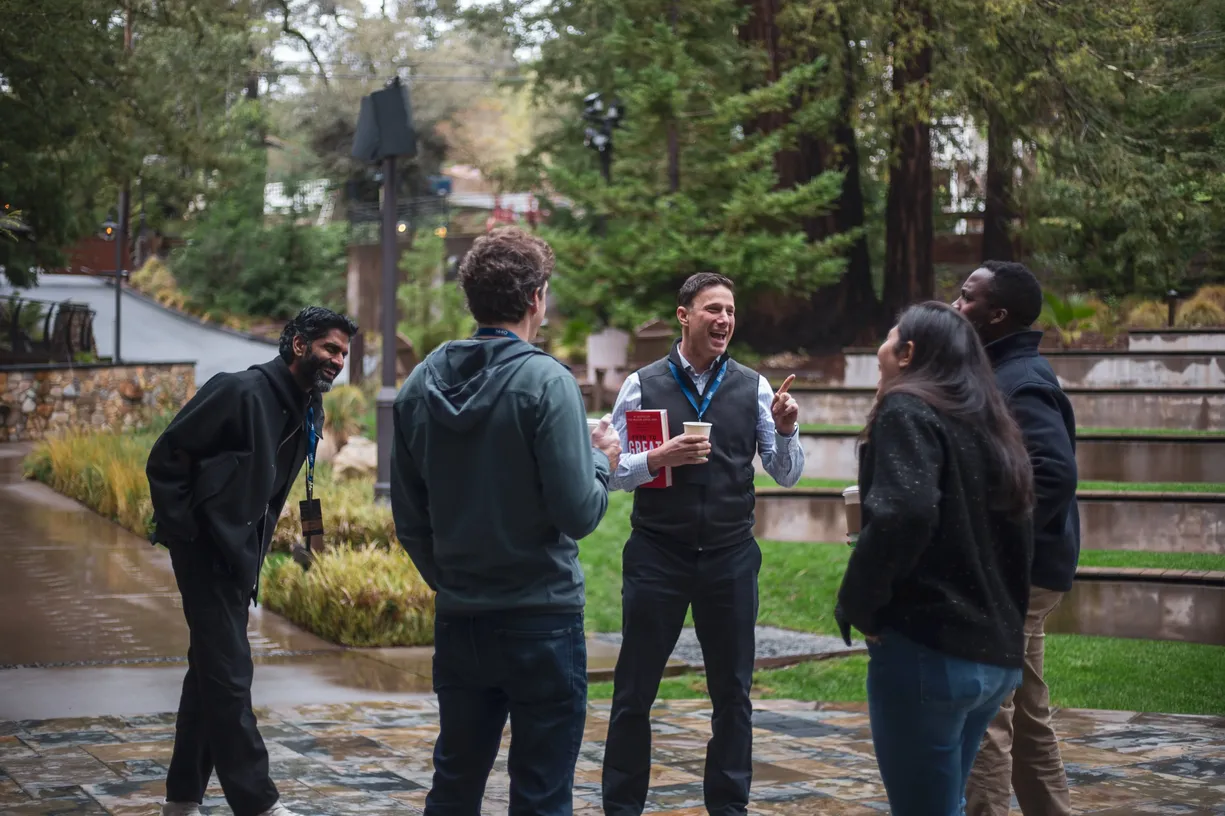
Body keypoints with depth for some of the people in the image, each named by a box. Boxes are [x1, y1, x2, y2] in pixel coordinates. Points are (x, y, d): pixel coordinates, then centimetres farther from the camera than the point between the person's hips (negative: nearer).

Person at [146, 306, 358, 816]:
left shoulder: (308, 411, 8)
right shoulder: (241, 392, -18)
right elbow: (166, 457, -17)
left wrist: (257, 543, 15)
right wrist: (184, 529, -16)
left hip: (240, 556, 9)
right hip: (206, 551, -9)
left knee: (212, 672, 14)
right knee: (229, 675, -8)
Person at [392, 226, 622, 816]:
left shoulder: (421, 384, 4)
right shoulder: (545, 382, -14)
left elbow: (409, 519, 8)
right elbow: (577, 513, -18)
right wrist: (601, 461, 0)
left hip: (458, 620, 6)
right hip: (541, 620, -5)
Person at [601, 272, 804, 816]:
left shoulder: (753, 388, 1)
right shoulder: (642, 386, -3)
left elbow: (787, 476, 2)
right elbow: (610, 471, -3)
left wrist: (785, 431, -17)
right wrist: (659, 459, -20)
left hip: (731, 556, 2)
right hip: (657, 554, -2)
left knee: (732, 692, 11)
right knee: (634, 691, 5)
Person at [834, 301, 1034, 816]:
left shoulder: (908, 411, -8)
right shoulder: (989, 426, 16)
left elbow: (903, 517, -23)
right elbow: (1016, 538, 19)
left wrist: (856, 606, -12)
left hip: (928, 651, -9)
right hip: (996, 655, 9)